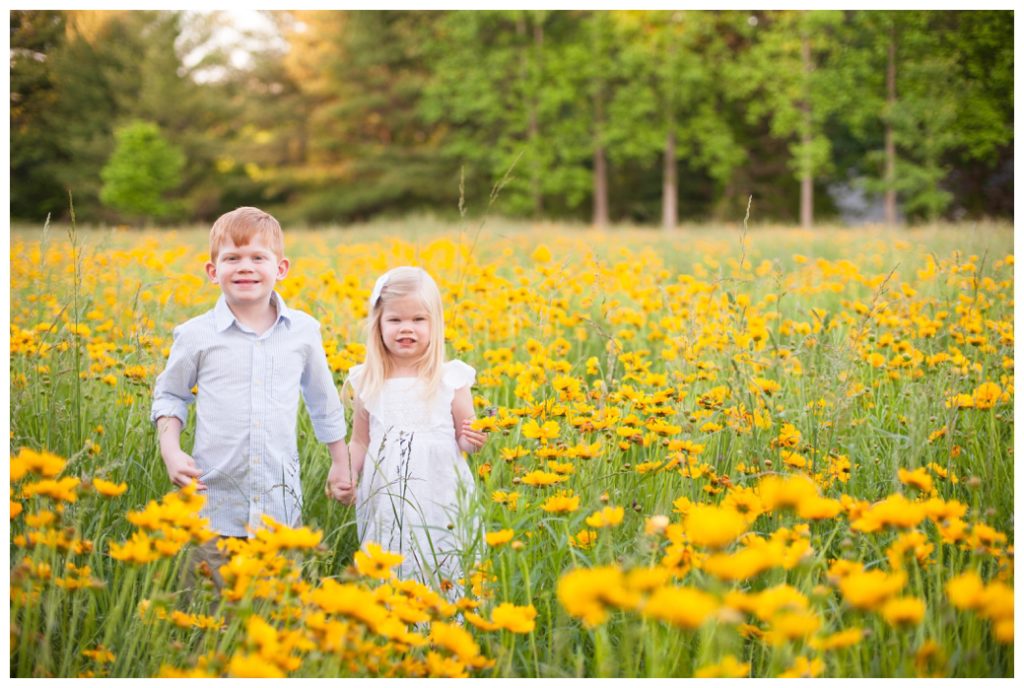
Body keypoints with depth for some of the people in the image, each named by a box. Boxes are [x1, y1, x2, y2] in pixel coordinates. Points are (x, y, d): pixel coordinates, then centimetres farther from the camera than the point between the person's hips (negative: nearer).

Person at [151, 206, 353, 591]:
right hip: (214, 505, -1)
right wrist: (170, 451, -5)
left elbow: (323, 401, 16)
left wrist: (340, 463, 21)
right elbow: (169, 397, 11)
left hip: (281, 505, 2)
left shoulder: (303, 331, 2)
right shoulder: (196, 336, -3)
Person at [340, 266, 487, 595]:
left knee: (444, 577, 0)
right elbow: (360, 442, 10)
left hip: (440, 498, -1)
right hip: (385, 500, 1)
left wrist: (472, 440, -17)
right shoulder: (366, 382, 2)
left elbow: (463, 439, 4)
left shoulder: (451, 378, -2)